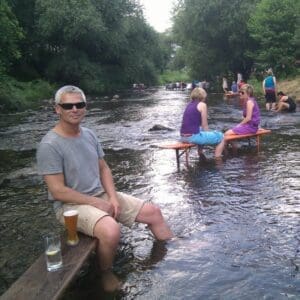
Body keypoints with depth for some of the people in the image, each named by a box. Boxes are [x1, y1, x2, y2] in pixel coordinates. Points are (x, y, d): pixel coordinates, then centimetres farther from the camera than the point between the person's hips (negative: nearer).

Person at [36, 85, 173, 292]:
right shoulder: (50, 145, -18)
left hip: (102, 195, 8)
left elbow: (104, 169, 9)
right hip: (71, 205, -7)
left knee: (153, 212, 5)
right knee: (111, 230, -36)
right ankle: (106, 273, -4)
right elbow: (58, 191, -20)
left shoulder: (89, 134, 5)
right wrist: (97, 203, -17)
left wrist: (113, 197, -7)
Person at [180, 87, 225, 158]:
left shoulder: (189, 104, 16)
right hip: (193, 136, -9)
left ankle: (201, 155, 47)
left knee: (201, 130, 40)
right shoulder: (202, 104, -5)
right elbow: (204, 125, -5)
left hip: (183, 136, 9)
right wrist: (208, 134, 13)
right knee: (221, 137, 3)